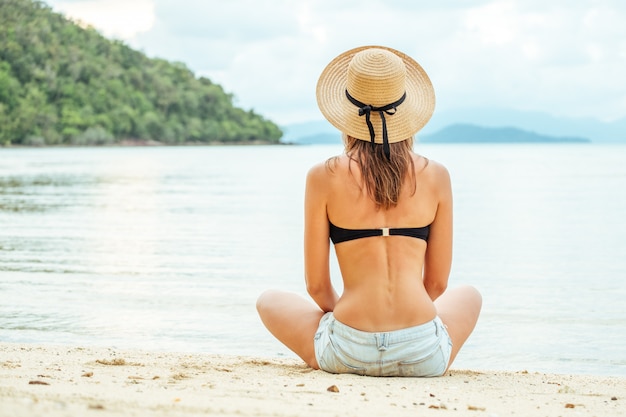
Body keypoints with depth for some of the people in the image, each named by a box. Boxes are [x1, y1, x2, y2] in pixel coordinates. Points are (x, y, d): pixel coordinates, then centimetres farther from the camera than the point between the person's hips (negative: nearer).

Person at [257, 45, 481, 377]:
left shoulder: (324, 178, -1)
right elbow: (436, 283, 9)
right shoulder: (435, 176, 3)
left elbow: (316, 285, 3)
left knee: (269, 301, 29)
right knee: (468, 296, 36)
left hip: (349, 352, -1)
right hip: (424, 357, 1)